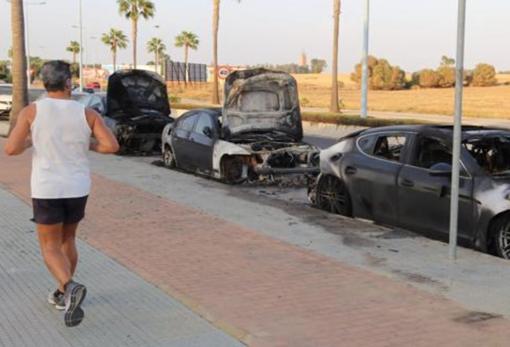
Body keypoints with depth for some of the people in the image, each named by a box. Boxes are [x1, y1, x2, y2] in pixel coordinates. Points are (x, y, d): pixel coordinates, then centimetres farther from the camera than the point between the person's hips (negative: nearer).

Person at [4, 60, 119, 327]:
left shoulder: (32, 111, -7)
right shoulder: (87, 114, -4)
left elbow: (11, 149, -13)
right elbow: (113, 146, -13)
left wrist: (30, 141, 9)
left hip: (47, 190, -2)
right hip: (77, 189, 3)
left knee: (50, 248, 6)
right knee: (67, 239, 23)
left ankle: (70, 288, -20)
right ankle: (63, 294, 30)